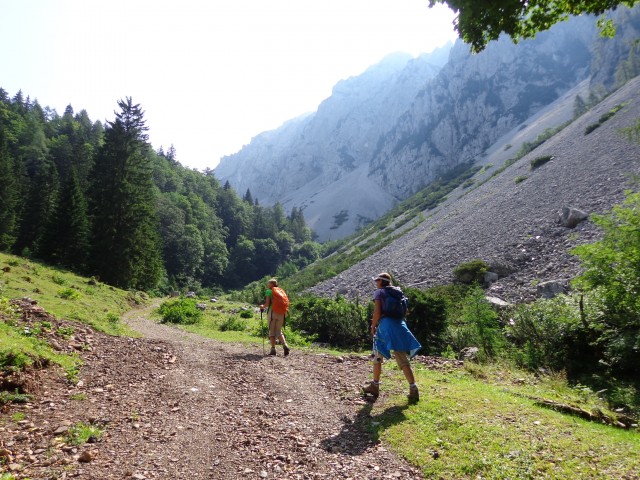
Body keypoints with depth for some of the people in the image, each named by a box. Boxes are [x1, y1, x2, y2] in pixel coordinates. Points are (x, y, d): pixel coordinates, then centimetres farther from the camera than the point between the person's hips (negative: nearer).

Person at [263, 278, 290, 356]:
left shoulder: (268, 291, 0)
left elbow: (267, 303, -8)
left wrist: (263, 307, 10)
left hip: (272, 312, -4)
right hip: (281, 313, 4)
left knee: (272, 332, 4)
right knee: (279, 331, 13)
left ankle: (273, 349, 2)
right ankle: (285, 345, -8)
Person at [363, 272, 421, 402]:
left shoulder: (379, 292, 1)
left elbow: (377, 312, -10)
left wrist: (373, 327, 0)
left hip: (385, 325, -5)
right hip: (399, 325, 5)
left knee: (377, 356, 10)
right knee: (403, 360, 3)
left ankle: (375, 386, 16)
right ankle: (413, 389, -5)